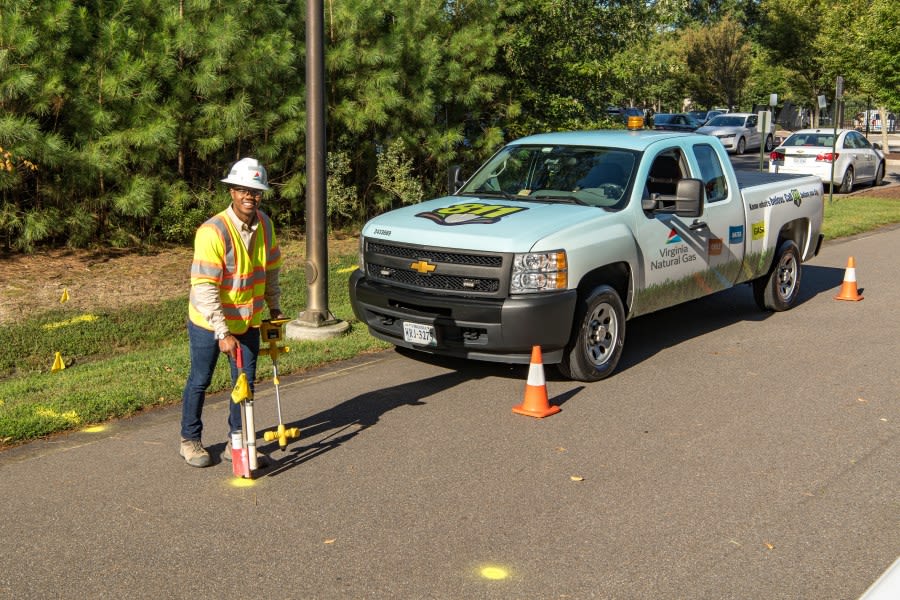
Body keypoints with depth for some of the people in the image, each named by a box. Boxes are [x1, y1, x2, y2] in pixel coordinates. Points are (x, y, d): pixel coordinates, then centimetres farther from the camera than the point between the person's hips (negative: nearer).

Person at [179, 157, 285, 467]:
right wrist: (222, 333, -30)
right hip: (208, 323, -5)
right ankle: (189, 440, 29)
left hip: (248, 321, 5)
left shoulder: (264, 224, -5)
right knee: (199, 382, 9)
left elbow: (271, 267, 12)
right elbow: (204, 288, -28)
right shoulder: (213, 231, -26)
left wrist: (274, 306, 13)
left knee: (245, 382, 9)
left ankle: (236, 441, 25)